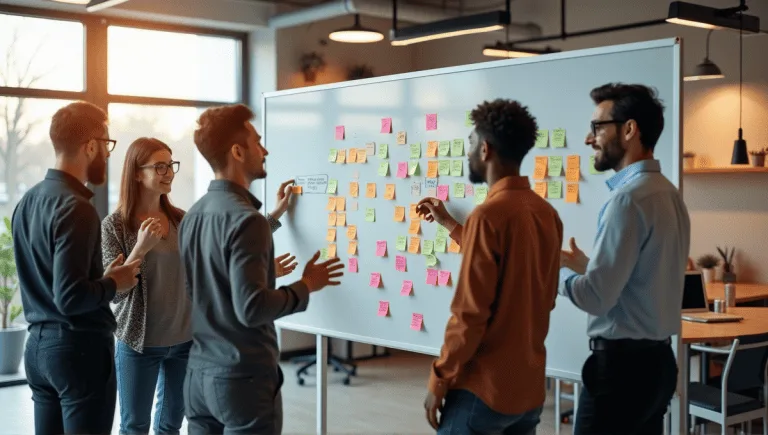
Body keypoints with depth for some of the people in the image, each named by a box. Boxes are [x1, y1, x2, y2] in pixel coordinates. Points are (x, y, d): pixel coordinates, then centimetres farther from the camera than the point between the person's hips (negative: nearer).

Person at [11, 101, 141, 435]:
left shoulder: (28, 201, 8)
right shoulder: (76, 208, -20)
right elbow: (70, 297, -25)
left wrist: (101, 276, 10)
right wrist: (114, 284, -9)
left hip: (39, 343, 9)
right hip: (80, 346, -9)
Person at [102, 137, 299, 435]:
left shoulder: (182, 220, 2)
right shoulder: (115, 225, -9)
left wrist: (275, 215, -4)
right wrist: (140, 249, -27)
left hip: (185, 340, 4)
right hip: (139, 344, -4)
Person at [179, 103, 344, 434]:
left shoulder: (192, 216, 7)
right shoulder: (246, 220, -19)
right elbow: (251, 308, -24)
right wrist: (305, 286, -10)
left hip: (199, 373, 8)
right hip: (243, 378, -8)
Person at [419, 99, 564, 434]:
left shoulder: (489, 214, -17)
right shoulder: (546, 213, 5)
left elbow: (469, 315, -19)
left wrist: (439, 381, -8)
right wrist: (450, 225, 28)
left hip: (483, 387, -7)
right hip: (530, 387, 7)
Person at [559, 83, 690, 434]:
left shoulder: (629, 199, -19)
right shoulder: (667, 192, 9)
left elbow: (596, 297, -19)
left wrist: (555, 269, -3)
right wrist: (584, 266, 18)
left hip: (622, 364, -9)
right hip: (656, 359, 9)